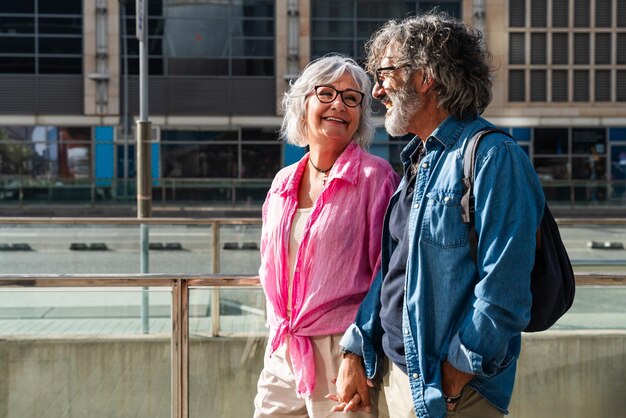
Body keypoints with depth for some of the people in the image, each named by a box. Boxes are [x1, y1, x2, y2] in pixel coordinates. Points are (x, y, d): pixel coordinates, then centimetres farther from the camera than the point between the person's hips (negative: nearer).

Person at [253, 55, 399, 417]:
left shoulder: (375, 176, -7)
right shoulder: (284, 182, 11)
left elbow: (388, 272, -8)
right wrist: (280, 327, 14)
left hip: (341, 352, -5)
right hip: (283, 354, 6)